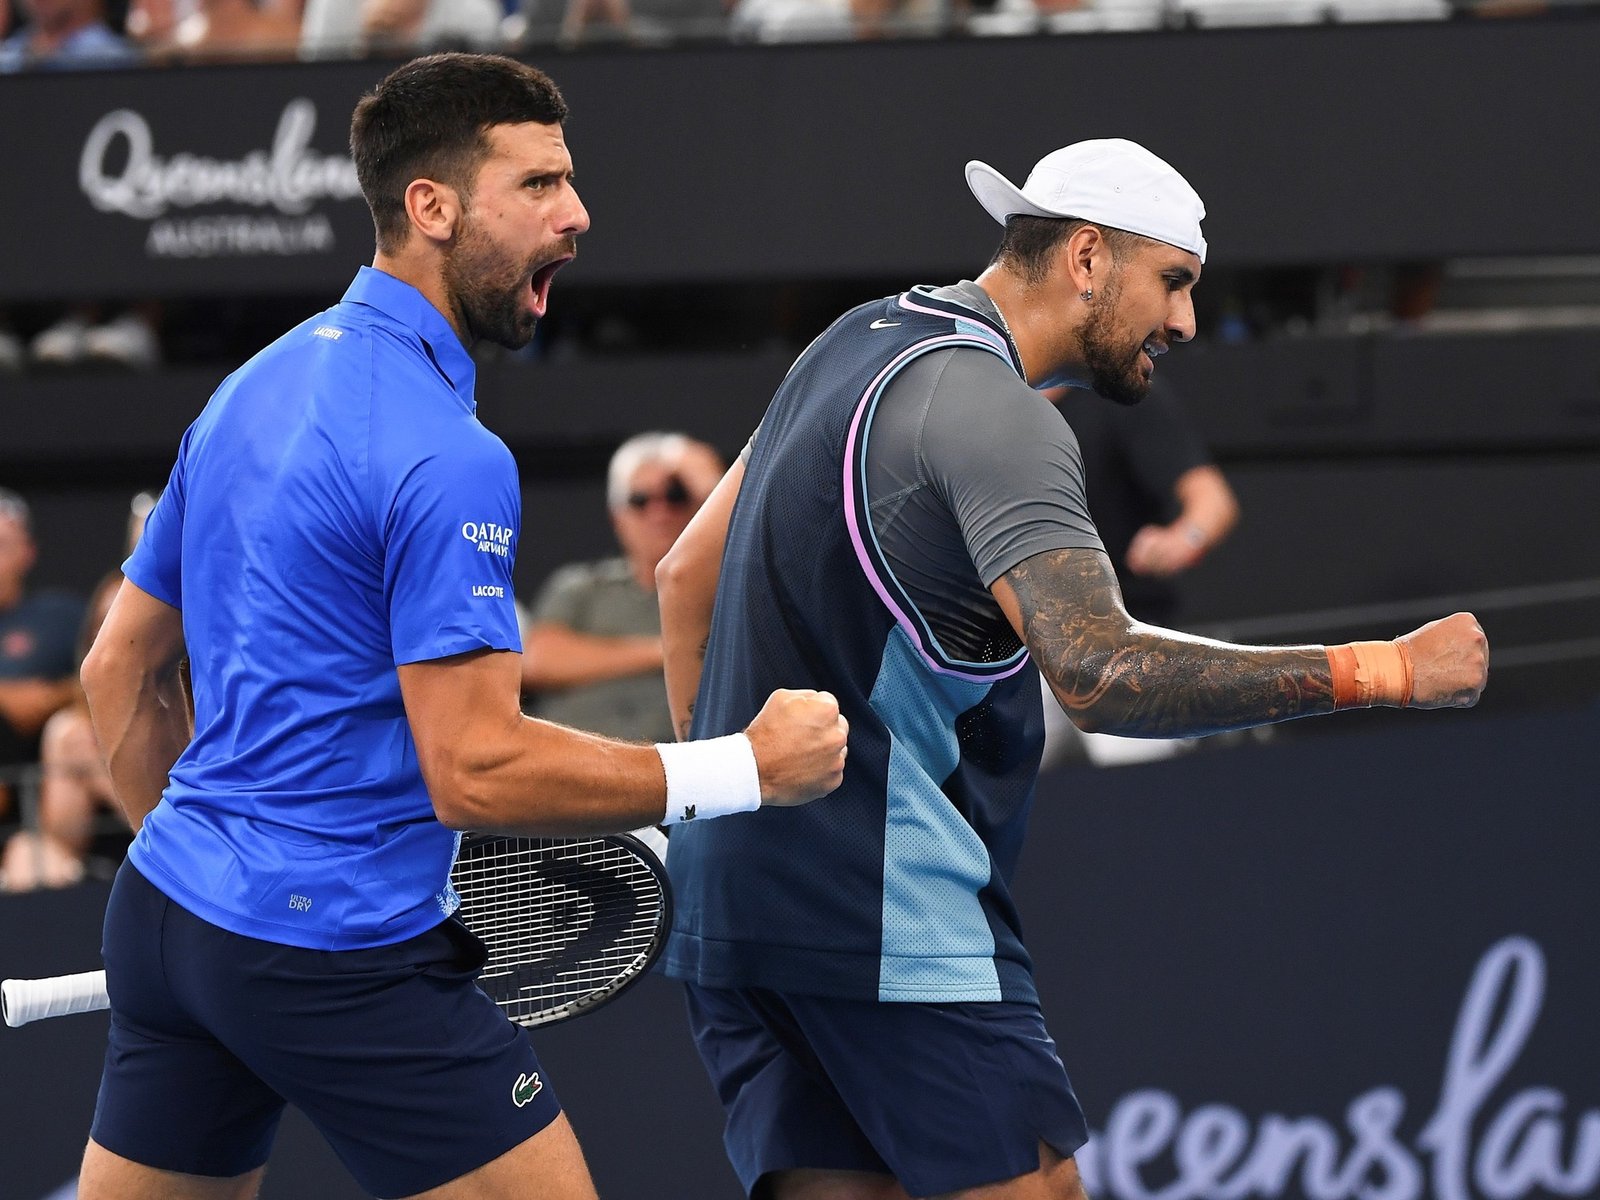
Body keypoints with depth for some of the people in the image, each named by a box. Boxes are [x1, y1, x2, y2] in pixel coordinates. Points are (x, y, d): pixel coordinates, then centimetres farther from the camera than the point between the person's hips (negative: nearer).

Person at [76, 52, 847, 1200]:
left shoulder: (253, 387, 11)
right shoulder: (446, 458, -18)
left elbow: (121, 671, 18)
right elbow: (475, 772, -21)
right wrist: (746, 770, -15)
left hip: (167, 912, 9)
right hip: (347, 959, -9)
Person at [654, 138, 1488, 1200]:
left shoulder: (863, 342, 17)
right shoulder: (990, 409, -14)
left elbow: (687, 571, 25)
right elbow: (1103, 674, -26)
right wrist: (1387, 672, -25)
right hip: (889, 909, -10)